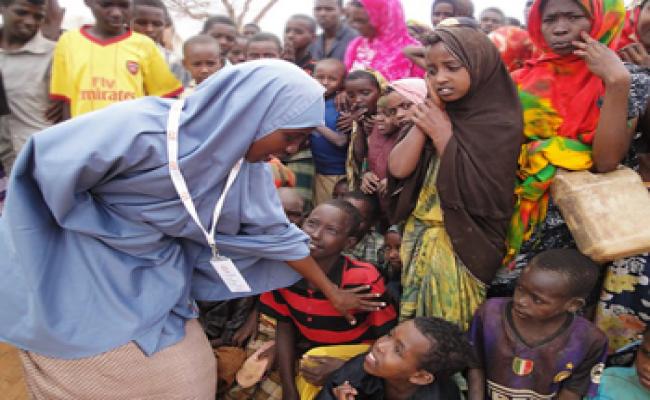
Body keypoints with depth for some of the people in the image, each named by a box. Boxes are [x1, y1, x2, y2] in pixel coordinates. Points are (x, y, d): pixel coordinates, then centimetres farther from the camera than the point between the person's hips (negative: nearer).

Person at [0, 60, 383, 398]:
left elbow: (273, 231, -1)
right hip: (81, 278, -6)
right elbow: (45, 170, -22)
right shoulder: (139, 130, -31)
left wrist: (332, 290, 5)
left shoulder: (245, 157, -9)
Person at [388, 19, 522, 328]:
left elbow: (480, 197, -21)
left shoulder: (500, 123, -12)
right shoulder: (435, 112, 3)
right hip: (420, 235, 5)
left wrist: (442, 133, -18)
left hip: (463, 244, -5)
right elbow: (398, 169, -6)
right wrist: (426, 118, -11)